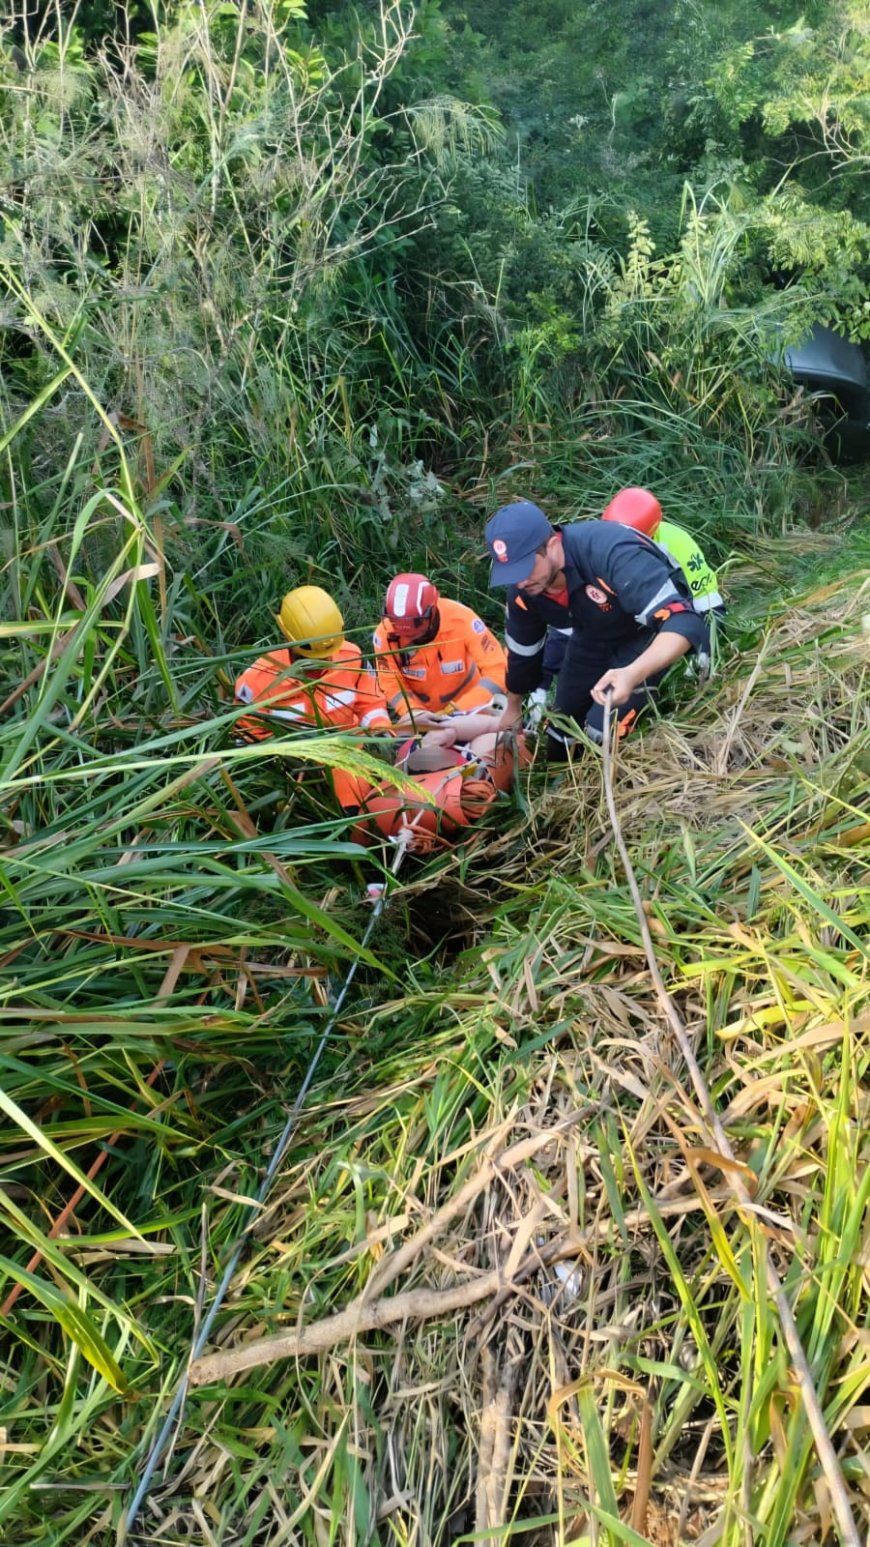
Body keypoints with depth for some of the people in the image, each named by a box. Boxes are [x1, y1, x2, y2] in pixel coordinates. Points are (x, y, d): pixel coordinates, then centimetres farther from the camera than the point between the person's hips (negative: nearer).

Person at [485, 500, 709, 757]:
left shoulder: (611, 552, -40)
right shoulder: (522, 590, -19)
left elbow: (684, 622, -46)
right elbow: (522, 652, 1)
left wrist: (633, 674, -63)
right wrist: (513, 709, 16)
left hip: (649, 633, -6)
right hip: (594, 638, 6)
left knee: (602, 734, -18)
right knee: (559, 741, 9)